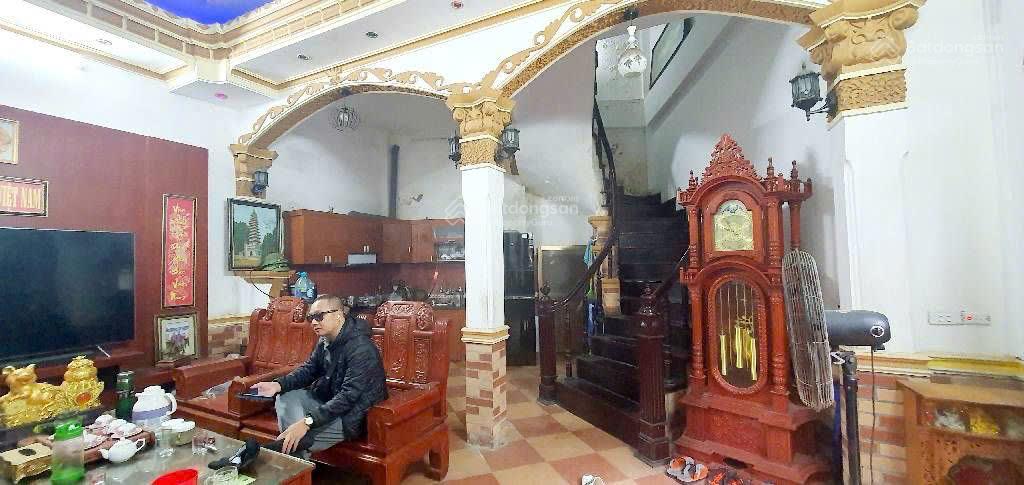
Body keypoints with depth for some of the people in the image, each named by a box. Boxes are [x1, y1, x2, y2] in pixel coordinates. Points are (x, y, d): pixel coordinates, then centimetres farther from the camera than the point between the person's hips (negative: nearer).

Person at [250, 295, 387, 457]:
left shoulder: (361, 348, -27)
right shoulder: (325, 341, 2)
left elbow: (349, 396, -32)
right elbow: (308, 370, 12)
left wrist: (308, 421, -37)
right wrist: (278, 385, -7)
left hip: (352, 417, -9)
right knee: (286, 397, -3)